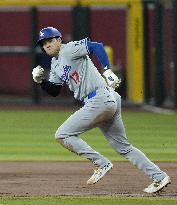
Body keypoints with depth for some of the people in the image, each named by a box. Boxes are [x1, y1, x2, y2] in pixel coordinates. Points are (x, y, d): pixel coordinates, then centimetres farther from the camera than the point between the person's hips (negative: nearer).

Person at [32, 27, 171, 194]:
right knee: (123, 147, 14)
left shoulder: (69, 50, -6)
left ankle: (101, 164, -6)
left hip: (100, 98, -10)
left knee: (62, 135, -8)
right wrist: (40, 80, 5)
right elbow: (54, 91, 23)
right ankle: (159, 177, 13)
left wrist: (108, 71, -25)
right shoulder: (55, 64, 21)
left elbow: (96, 47, -17)